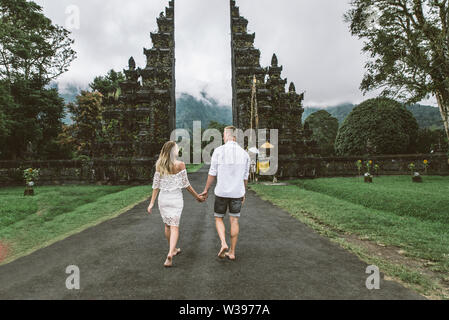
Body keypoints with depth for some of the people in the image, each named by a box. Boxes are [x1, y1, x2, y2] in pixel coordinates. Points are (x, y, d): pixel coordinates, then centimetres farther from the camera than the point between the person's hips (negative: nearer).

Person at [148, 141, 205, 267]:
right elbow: (186, 184, -6)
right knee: (174, 226, -1)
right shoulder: (180, 164, -10)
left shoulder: (159, 165, 0)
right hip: (176, 198, -4)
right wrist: (197, 196, 6)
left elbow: (156, 185, 1)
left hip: (163, 198, 4)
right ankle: (170, 253, -17)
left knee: (167, 225, 18)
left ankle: (173, 250, 34)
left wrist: (152, 203, 5)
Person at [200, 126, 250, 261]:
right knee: (234, 220, 10)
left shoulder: (218, 151, -10)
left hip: (221, 192, -2)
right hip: (237, 193, 3)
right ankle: (232, 252, 16)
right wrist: (244, 193, 19)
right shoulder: (244, 154, 0)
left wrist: (206, 190, 5)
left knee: (218, 218, 14)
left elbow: (212, 174, -7)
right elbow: (245, 177, 6)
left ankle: (224, 243, -6)